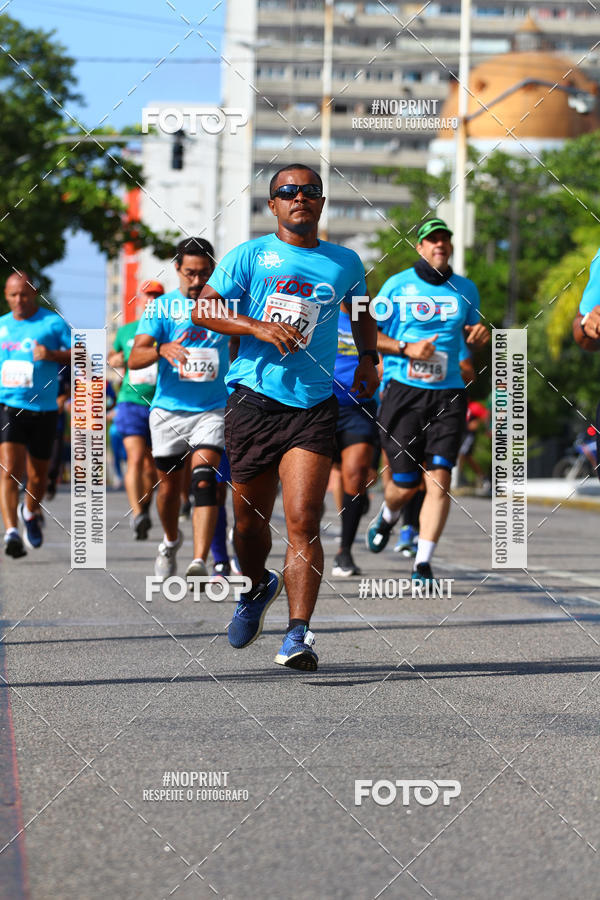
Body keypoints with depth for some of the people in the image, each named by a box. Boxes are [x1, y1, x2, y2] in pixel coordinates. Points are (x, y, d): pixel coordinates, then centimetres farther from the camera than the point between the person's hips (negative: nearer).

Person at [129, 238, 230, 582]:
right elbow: (135, 358, -11)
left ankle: (199, 562, -27)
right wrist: (162, 349, -32)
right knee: (170, 484, 11)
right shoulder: (161, 308, -1)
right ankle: (171, 541, 41)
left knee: (204, 479, -19)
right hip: (169, 409, 1)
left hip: (213, 409, -1)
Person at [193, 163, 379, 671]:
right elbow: (203, 310, 0)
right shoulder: (249, 256, 5)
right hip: (254, 399, 0)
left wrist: (368, 357, 16)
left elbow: (361, 311, 32)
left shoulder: (345, 263, 14)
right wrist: (258, 327, -14)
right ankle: (257, 588, 41)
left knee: (303, 521, -14)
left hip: (314, 405, 0)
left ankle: (298, 635, -17)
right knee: (250, 520, 9)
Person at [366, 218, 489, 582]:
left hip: (448, 395, 2)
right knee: (406, 483, 0)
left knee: (439, 477, -12)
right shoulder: (397, 285, 3)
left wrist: (478, 334, 0)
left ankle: (424, 563, -8)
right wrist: (406, 348, -11)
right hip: (403, 392, -2)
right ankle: (387, 518, 38)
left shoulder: (466, 289, 12)